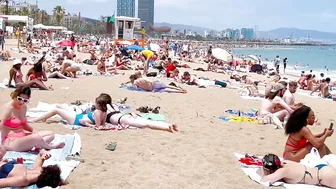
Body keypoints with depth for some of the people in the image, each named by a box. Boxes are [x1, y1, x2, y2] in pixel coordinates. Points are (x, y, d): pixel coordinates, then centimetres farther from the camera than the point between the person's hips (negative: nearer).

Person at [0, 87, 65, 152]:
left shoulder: (24, 107, 8)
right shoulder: (8, 107, -17)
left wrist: (33, 131, 1)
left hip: (22, 138, 9)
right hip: (10, 142, -9)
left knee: (50, 134, 6)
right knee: (36, 137, -34)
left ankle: (38, 147, -20)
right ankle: (50, 146, -4)